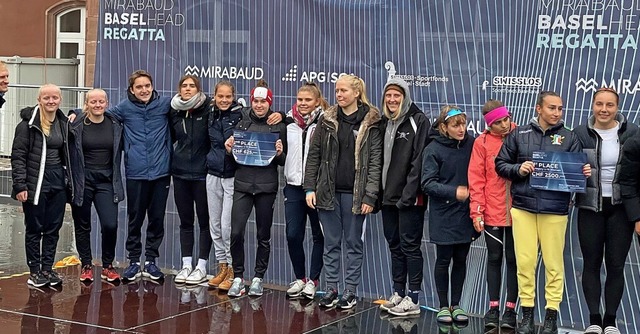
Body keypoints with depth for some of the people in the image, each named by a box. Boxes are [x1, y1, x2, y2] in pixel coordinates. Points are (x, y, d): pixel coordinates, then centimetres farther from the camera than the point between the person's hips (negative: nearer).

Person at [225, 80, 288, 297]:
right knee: (236, 232, -8)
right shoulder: (242, 122, 7)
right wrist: (229, 150, -7)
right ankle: (238, 278, 7)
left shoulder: (279, 126, 2)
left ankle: (258, 279, 21)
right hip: (242, 184, 1)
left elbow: (283, 161, 6)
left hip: (266, 186, -1)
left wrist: (280, 153, -15)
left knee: (263, 236, 7)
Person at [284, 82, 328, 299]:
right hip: (294, 186, 4)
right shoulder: (288, 123, 9)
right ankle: (300, 278, 19)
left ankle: (313, 280, 18)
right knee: (293, 235, 3)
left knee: (319, 235, 7)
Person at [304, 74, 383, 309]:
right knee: (331, 243, 10)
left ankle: (350, 291, 16)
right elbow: (313, 155, 7)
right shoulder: (327, 121, 6)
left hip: (354, 193, -3)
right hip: (328, 191, 3)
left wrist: (370, 196, -11)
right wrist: (310, 188, 0)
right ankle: (331, 288, 19)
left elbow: (375, 162, -6)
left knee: (353, 243, 7)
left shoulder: (371, 124, -3)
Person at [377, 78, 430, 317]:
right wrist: (377, 193, 7)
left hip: (410, 198, -7)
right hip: (388, 196, 7)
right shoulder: (384, 123, 14)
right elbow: (380, 159, 15)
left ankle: (413, 299, 4)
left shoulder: (418, 121, -7)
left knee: (410, 246, -2)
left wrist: (408, 194, -20)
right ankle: (398, 294, 21)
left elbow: (418, 161, -14)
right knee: (394, 246, 12)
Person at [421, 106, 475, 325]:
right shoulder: (433, 149, -8)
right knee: (444, 260, 6)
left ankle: (456, 304, 24)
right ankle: (443, 306, 19)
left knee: (460, 260, 11)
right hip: (443, 216, -3)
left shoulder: (471, 144, 1)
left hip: (465, 215, 3)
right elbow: (427, 183, -12)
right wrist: (454, 192, -22)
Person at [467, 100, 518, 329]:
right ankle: (493, 307, 19)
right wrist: (476, 211, -6)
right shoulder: (482, 142, -2)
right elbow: (476, 180, -2)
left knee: (513, 259, 7)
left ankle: (510, 308, 16)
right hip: (492, 213, 0)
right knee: (494, 258, 10)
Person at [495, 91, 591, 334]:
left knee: (554, 263, 4)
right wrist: (518, 169, -8)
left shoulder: (569, 138, 6)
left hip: (555, 210, -1)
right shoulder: (519, 134, 7)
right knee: (525, 262, 4)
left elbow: (577, 169, 7)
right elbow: (501, 164, 10)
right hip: (523, 207, 1)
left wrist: (584, 173, -15)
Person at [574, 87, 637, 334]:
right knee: (591, 264, 6)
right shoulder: (580, 134, -2)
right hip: (590, 207, 0)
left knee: (616, 265, 4)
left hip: (620, 207, 0)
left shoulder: (631, 132, -1)